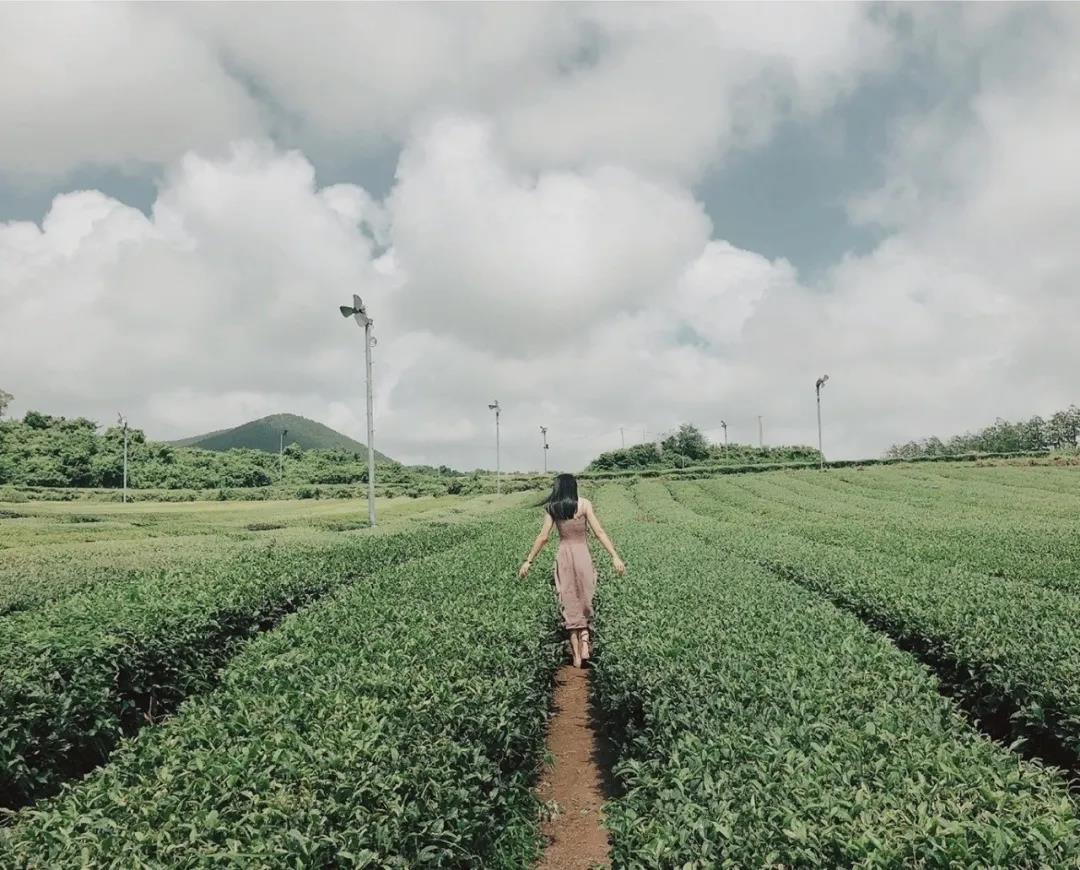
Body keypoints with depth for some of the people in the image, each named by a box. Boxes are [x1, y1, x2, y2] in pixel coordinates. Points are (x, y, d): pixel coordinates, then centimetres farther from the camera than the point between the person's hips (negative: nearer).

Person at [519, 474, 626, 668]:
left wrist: (529, 561, 5)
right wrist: (615, 557, -8)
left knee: (570, 604, 10)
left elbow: (543, 537, -2)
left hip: (564, 556, 1)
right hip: (583, 555, -1)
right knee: (584, 601, 16)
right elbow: (599, 532, -8)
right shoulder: (584, 504, -3)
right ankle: (584, 637, -7)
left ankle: (576, 654, 11)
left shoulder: (551, 508, 0)